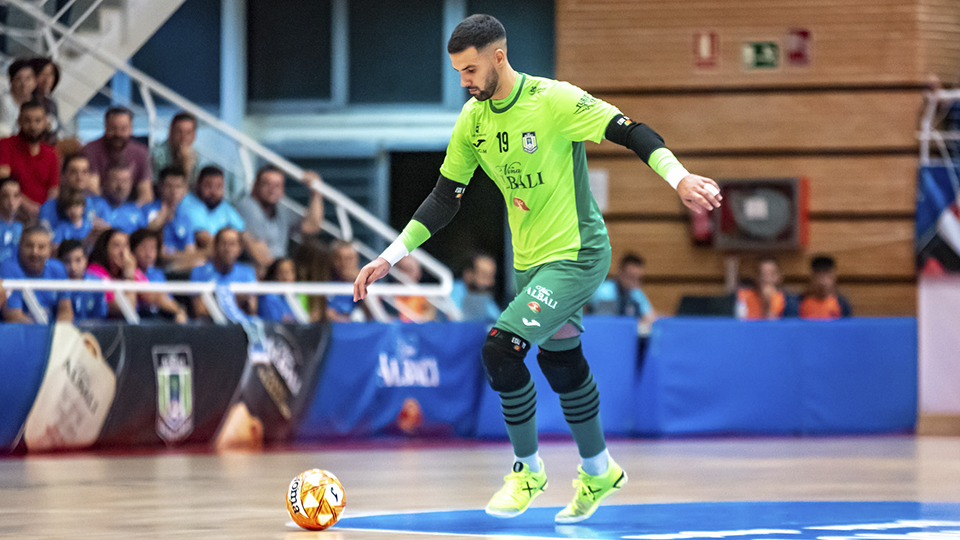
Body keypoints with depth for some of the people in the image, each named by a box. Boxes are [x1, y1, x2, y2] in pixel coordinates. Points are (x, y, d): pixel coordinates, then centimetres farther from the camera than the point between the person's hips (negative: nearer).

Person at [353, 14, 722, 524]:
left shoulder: (555, 100, -17)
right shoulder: (473, 120, 2)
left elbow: (633, 133, -18)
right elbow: (444, 198, 7)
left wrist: (680, 178, -34)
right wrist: (390, 257, 1)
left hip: (577, 254, -7)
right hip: (530, 261, 7)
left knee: (499, 348, -19)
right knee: (562, 367, 17)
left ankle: (527, 468, 0)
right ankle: (597, 472, 37)